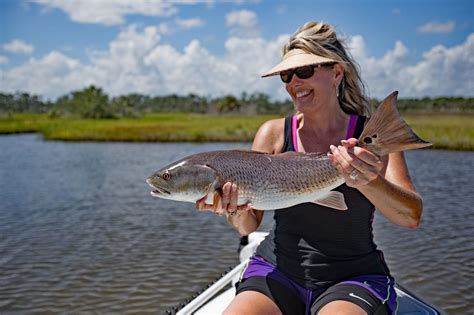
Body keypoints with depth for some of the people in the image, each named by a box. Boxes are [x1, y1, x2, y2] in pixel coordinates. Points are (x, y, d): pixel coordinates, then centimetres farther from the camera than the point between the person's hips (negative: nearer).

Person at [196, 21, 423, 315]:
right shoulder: (274, 133, 0)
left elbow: (412, 216, -15)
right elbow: (249, 225, -2)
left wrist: (368, 182, -35)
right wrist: (235, 210, -25)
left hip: (353, 278, -1)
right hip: (279, 271, 2)